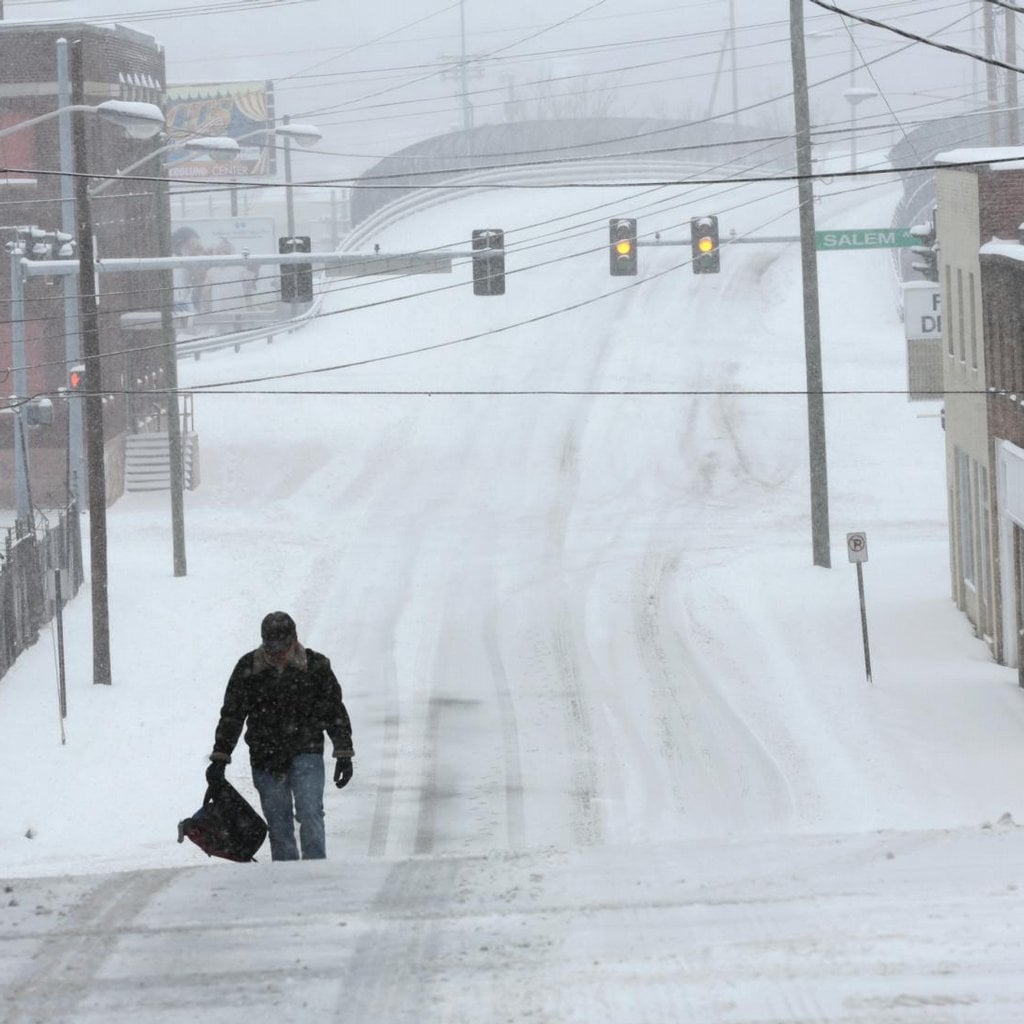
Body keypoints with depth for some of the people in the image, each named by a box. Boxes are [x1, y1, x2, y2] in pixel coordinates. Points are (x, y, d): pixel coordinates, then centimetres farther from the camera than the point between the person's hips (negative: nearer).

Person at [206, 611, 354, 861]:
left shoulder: (316, 666, -2)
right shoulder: (248, 668, 0)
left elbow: (335, 711, 6)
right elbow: (231, 715, 7)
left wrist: (344, 754, 3)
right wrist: (220, 757, 3)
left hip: (305, 754, -2)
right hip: (265, 757, 2)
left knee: (310, 813, -15)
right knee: (278, 822, 4)